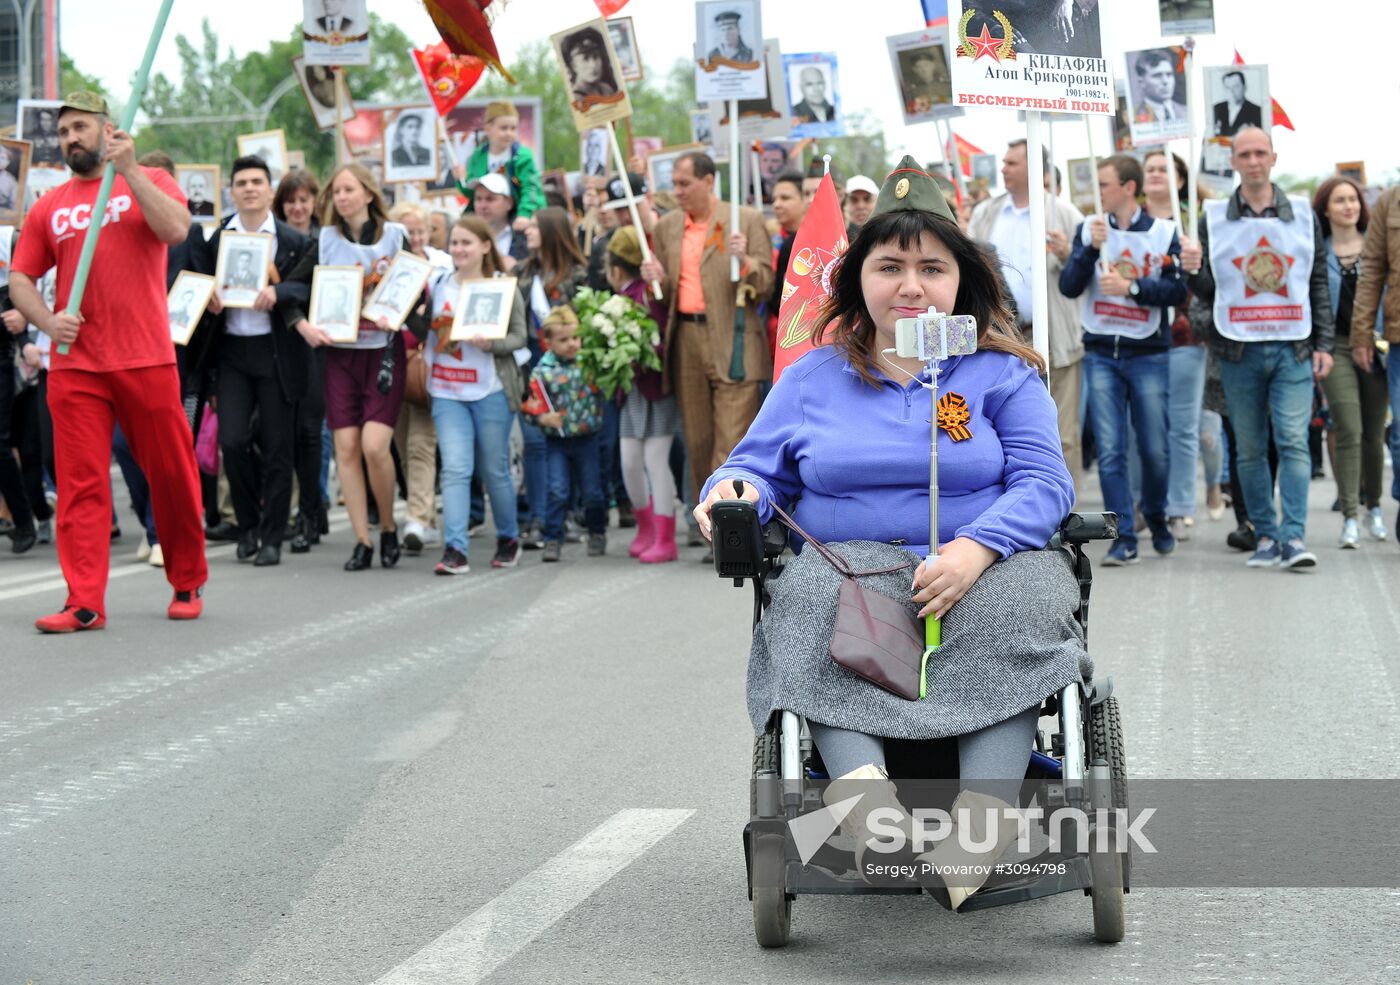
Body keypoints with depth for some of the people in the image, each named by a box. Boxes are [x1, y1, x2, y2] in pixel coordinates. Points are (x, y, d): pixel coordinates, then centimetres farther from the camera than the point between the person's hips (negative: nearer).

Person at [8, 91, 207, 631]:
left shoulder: (149, 182, 7)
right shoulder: (49, 206, 13)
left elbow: (175, 229, -13)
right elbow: (20, 278, 13)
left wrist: (128, 170, -14)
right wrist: (48, 321, -6)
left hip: (146, 362, -2)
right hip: (74, 365, 2)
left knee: (172, 474, 5)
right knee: (81, 484, -3)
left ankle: (188, 584, 22)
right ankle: (84, 603, -4)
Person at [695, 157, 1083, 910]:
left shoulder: (1003, 374, 12)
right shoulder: (812, 377, 19)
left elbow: (1044, 482, 1)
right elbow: (759, 469, 17)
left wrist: (975, 548, -18)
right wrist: (732, 493, -10)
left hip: (983, 566, -1)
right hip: (852, 560, 1)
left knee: (1021, 604, -36)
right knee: (811, 596, -35)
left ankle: (985, 808, -51)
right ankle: (858, 780, -55)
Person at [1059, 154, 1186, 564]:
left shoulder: (1163, 232, -1)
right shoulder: (1088, 229, 5)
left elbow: (1177, 289, -8)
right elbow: (1069, 287, -2)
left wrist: (1130, 287, -18)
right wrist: (1091, 248, -15)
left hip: (1148, 355, -1)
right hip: (1101, 354, 1)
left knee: (1154, 449, 4)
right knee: (1110, 450, -4)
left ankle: (1157, 520, 29)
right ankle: (1123, 538, -2)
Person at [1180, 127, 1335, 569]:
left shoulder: (1302, 214, 8)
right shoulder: (1214, 218, 7)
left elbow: (1319, 284, 9)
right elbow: (1207, 290, 8)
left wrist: (1324, 343, 3)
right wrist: (1192, 270, -15)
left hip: (1293, 350, -1)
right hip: (1238, 351, 1)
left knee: (1293, 442, -11)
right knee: (1250, 449, 5)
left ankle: (1294, 536, -14)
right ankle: (1266, 536, 12)